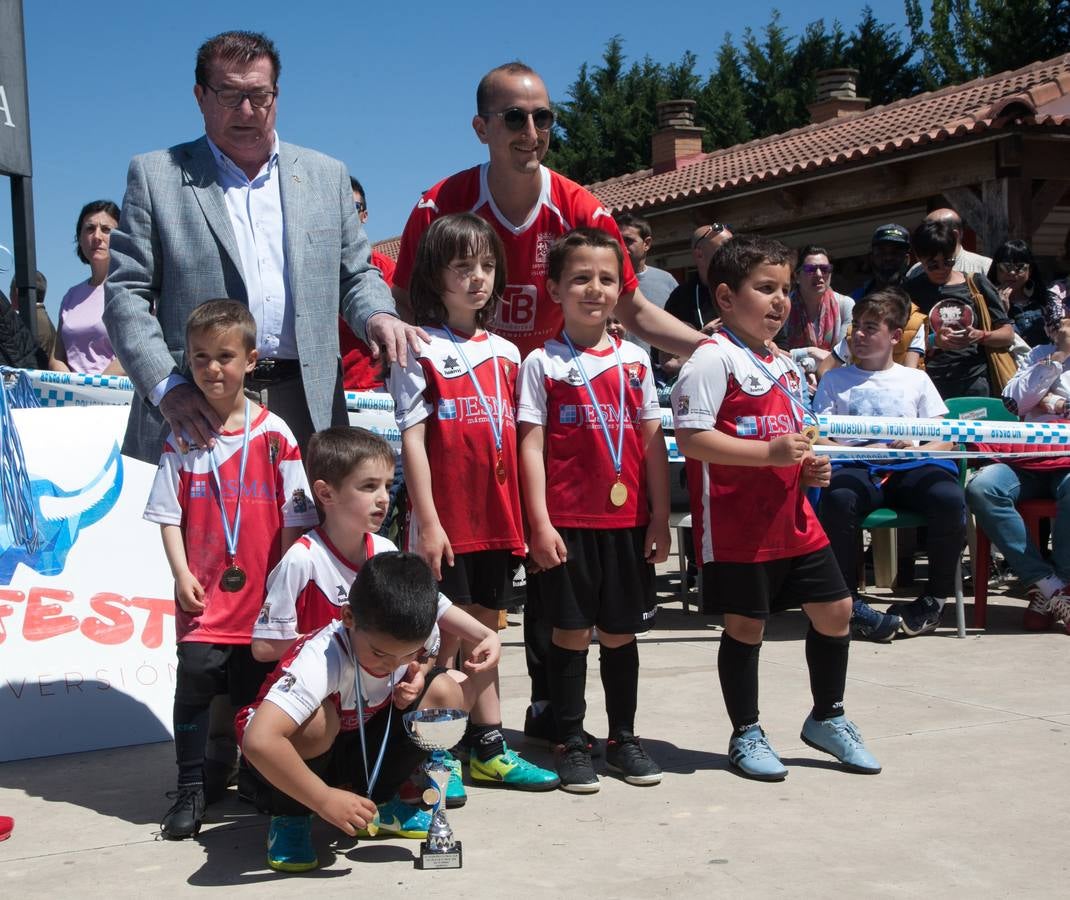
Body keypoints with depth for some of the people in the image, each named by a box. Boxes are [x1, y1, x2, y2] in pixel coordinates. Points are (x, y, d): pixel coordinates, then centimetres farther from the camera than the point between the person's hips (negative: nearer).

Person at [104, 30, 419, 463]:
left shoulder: (326, 176, 17)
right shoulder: (156, 176, 9)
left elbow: (355, 275, 22)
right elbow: (126, 293, 3)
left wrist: (377, 314, -3)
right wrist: (166, 388, -11)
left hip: (305, 406, 2)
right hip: (197, 408, -2)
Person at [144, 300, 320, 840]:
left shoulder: (274, 435, -3)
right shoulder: (182, 437, 2)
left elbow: (293, 517, -1)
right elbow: (168, 514, 2)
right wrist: (182, 573, -8)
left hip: (263, 595, 0)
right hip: (203, 596, 1)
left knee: (255, 691, 9)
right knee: (194, 682, -4)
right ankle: (192, 787, 10)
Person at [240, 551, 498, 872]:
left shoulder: (418, 632, -20)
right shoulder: (321, 660, -39)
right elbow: (258, 741, -49)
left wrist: (417, 674, -18)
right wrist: (325, 800, -41)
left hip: (361, 744, 6)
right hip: (296, 751, -6)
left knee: (448, 692, -12)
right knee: (317, 719, -39)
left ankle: (376, 802, 4)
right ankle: (290, 818, -9)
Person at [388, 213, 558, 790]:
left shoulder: (506, 352, 13)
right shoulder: (420, 350, -4)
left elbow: (516, 439, 14)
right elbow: (412, 440, -9)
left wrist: (524, 517, 9)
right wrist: (427, 521, -14)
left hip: (497, 519, 6)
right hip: (446, 522, -5)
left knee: (485, 633, 13)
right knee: (443, 638, 0)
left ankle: (488, 749, 21)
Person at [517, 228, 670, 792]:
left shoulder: (635, 361, 9)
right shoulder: (543, 364, 0)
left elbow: (653, 443, 9)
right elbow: (532, 446, -4)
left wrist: (660, 518, 5)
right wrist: (540, 522, -10)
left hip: (627, 520, 3)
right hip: (568, 523, -3)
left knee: (621, 631, 11)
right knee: (571, 631, 3)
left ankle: (623, 737, 24)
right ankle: (570, 743, 15)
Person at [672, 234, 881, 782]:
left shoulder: (785, 365, 16)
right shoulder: (712, 359, -12)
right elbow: (691, 438, -21)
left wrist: (810, 468, 6)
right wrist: (769, 453, -25)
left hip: (792, 518, 8)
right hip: (736, 525, -8)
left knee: (835, 609, 11)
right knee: (745, 626, 2)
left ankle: (826, 718, 30)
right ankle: (746, 734, 20)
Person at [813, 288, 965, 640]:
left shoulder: (916, 380, 23)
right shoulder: (834, 381, 20)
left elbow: (944, 440, 15)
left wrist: (915, 450, -8)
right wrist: (862, 450, -10)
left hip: (910, 469, 1)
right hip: (858, 469, -1)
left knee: (949, 498, -33)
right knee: (837, 498, -38)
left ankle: (935, 597, -11)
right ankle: (848, 602, -24)